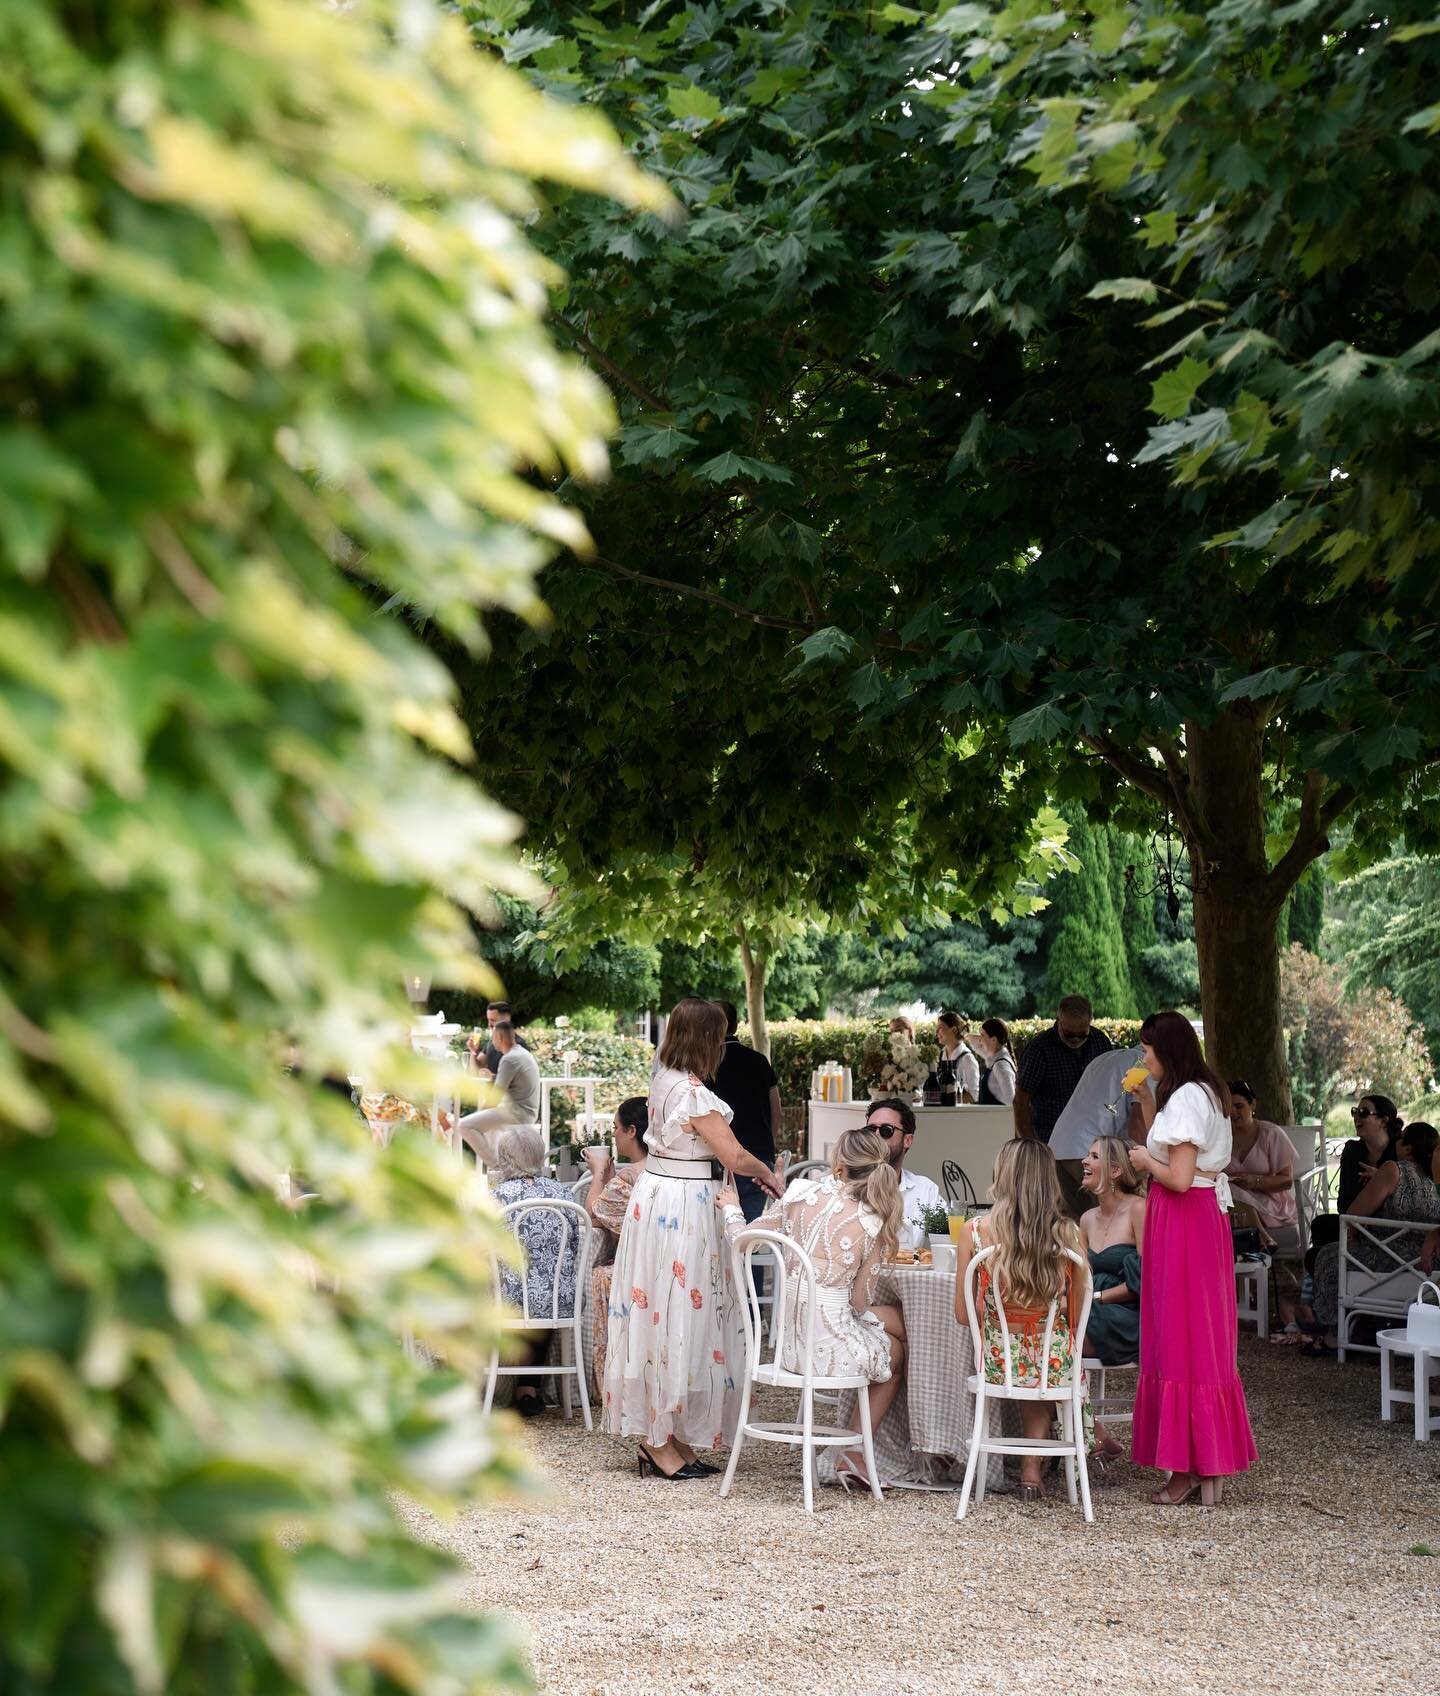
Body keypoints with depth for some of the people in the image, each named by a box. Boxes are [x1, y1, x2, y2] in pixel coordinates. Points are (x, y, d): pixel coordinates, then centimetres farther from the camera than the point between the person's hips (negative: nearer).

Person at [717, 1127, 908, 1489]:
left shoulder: (803, 1192, -5)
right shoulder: (872, 1223, -11)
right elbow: (859, 1302, -3)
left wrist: (731, 1208, 26)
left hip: (790, 1344, 5)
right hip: (831, 1348, -5)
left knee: (897, 1317, 27)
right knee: (900, 1351, 28)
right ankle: (853, 1455, 25)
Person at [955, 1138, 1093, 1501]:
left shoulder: (977, 1231, -10)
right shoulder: (1068, 1233, -8)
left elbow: (963, 1315, -4)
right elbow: (1077, 1317, -1)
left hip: (998, 1361, 0)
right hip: (1055, 1363, 0)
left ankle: (1030, 1468, 43)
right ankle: (1032, 1466, 36)